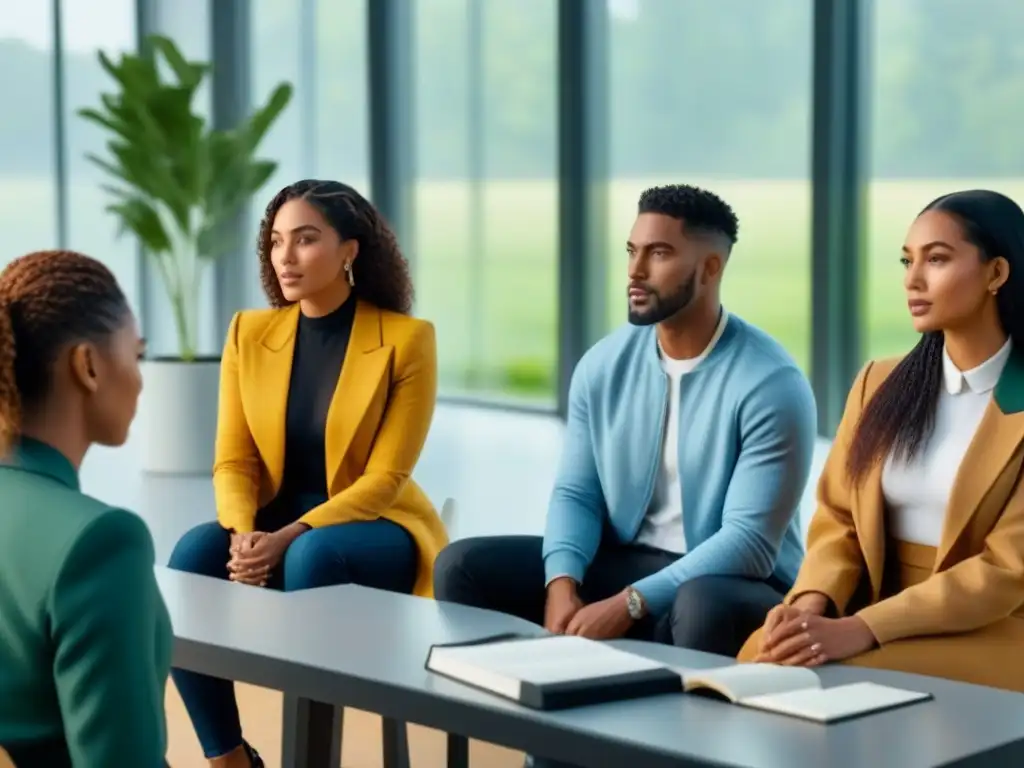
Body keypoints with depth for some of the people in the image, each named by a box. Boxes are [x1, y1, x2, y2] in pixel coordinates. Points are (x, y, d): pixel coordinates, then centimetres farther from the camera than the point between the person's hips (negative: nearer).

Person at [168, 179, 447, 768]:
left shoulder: (407, 339, -11)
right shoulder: (250, 332, 2)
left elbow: (386, 477, -14)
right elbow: (234, 460, 1)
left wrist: (289, 537, -24)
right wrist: (244, 534, -21)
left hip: (377, 529, -4)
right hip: (274, 527, 4)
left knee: (312, 556, -37)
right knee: (194, 556, -27)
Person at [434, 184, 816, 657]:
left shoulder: (771, 383, -15)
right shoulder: (604, 365, 3)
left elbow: (750, 540, -21)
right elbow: (576, 492, 4)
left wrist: (630, 604, -29)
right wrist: (562, 583, -18)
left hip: (732, 584, -5)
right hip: (623, 563, 5)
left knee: (704, 607, -41)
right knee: (464, 565, -12)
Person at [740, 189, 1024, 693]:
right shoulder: (880, 385, 10)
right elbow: (838, 520, 9)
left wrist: (861, 630, -22)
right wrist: (811, 603, -14)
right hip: (873, 615, 5)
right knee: (765, 656, -25)